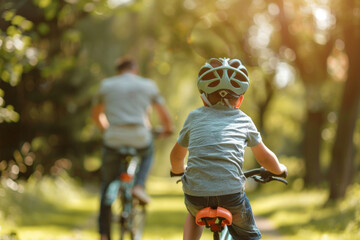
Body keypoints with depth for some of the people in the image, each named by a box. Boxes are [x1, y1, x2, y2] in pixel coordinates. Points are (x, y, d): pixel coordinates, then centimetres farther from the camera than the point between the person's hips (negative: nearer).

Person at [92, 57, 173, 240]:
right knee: (147, 154, 36)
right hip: (140, 140, 0)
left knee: (107, 186, 15)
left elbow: (96, 114, 24)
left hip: (113, 141, 0)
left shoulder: (107, 85, 13)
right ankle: (139, 186, 11)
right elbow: (164, 114, 15)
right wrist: (167, 129, 36)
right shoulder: (148, 85, 10)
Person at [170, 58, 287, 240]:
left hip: (196, 195, 2)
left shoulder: (194, 117, 15)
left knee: (195, 214, 37)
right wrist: (279, 169, 48)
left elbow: (176, 156, 27)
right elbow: (264, 158, 27)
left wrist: (178, 171, 49)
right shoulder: (243, 120, 14)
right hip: (231, 195, -2)